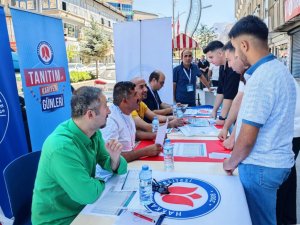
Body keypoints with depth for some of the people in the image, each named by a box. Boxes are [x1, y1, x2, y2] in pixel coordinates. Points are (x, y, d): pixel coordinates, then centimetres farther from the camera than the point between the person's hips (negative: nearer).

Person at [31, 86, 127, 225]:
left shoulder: (94, 133, -5)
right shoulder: (62, 147, -30)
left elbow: (114, 168, 2)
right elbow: (88, 194, -27)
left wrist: (115, 158, -19)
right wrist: (103, 182, -9)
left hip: (82, 208, 7)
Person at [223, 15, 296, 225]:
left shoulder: (261, 78, -23)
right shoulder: (280, 68, 6)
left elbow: (248, 138, -22)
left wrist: (231, 162, -5)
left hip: (261, 166, -8)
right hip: (277, 160, 8)